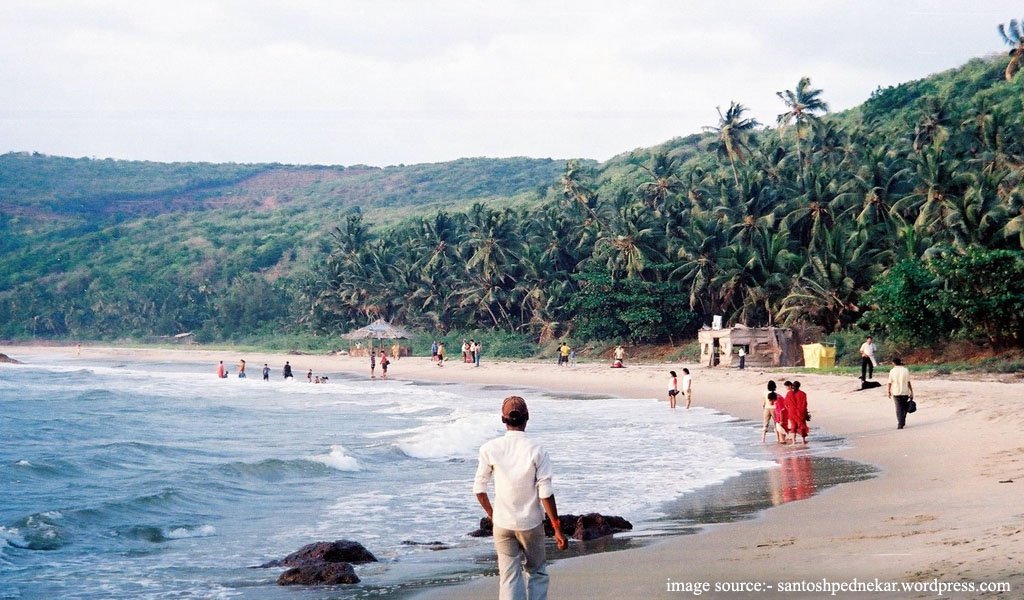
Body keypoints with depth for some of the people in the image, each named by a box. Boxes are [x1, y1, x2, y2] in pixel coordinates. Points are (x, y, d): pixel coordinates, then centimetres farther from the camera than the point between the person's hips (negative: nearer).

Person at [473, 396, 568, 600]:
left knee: (509, 577, 7)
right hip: (531, 523, -1)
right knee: (537, 572, 17)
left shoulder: (489, 449, -8)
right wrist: (557, 528, -5)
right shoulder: (537, 451, -13)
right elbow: (545, 493, -13)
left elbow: (479, 489, -2)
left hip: (502, 524, 1)